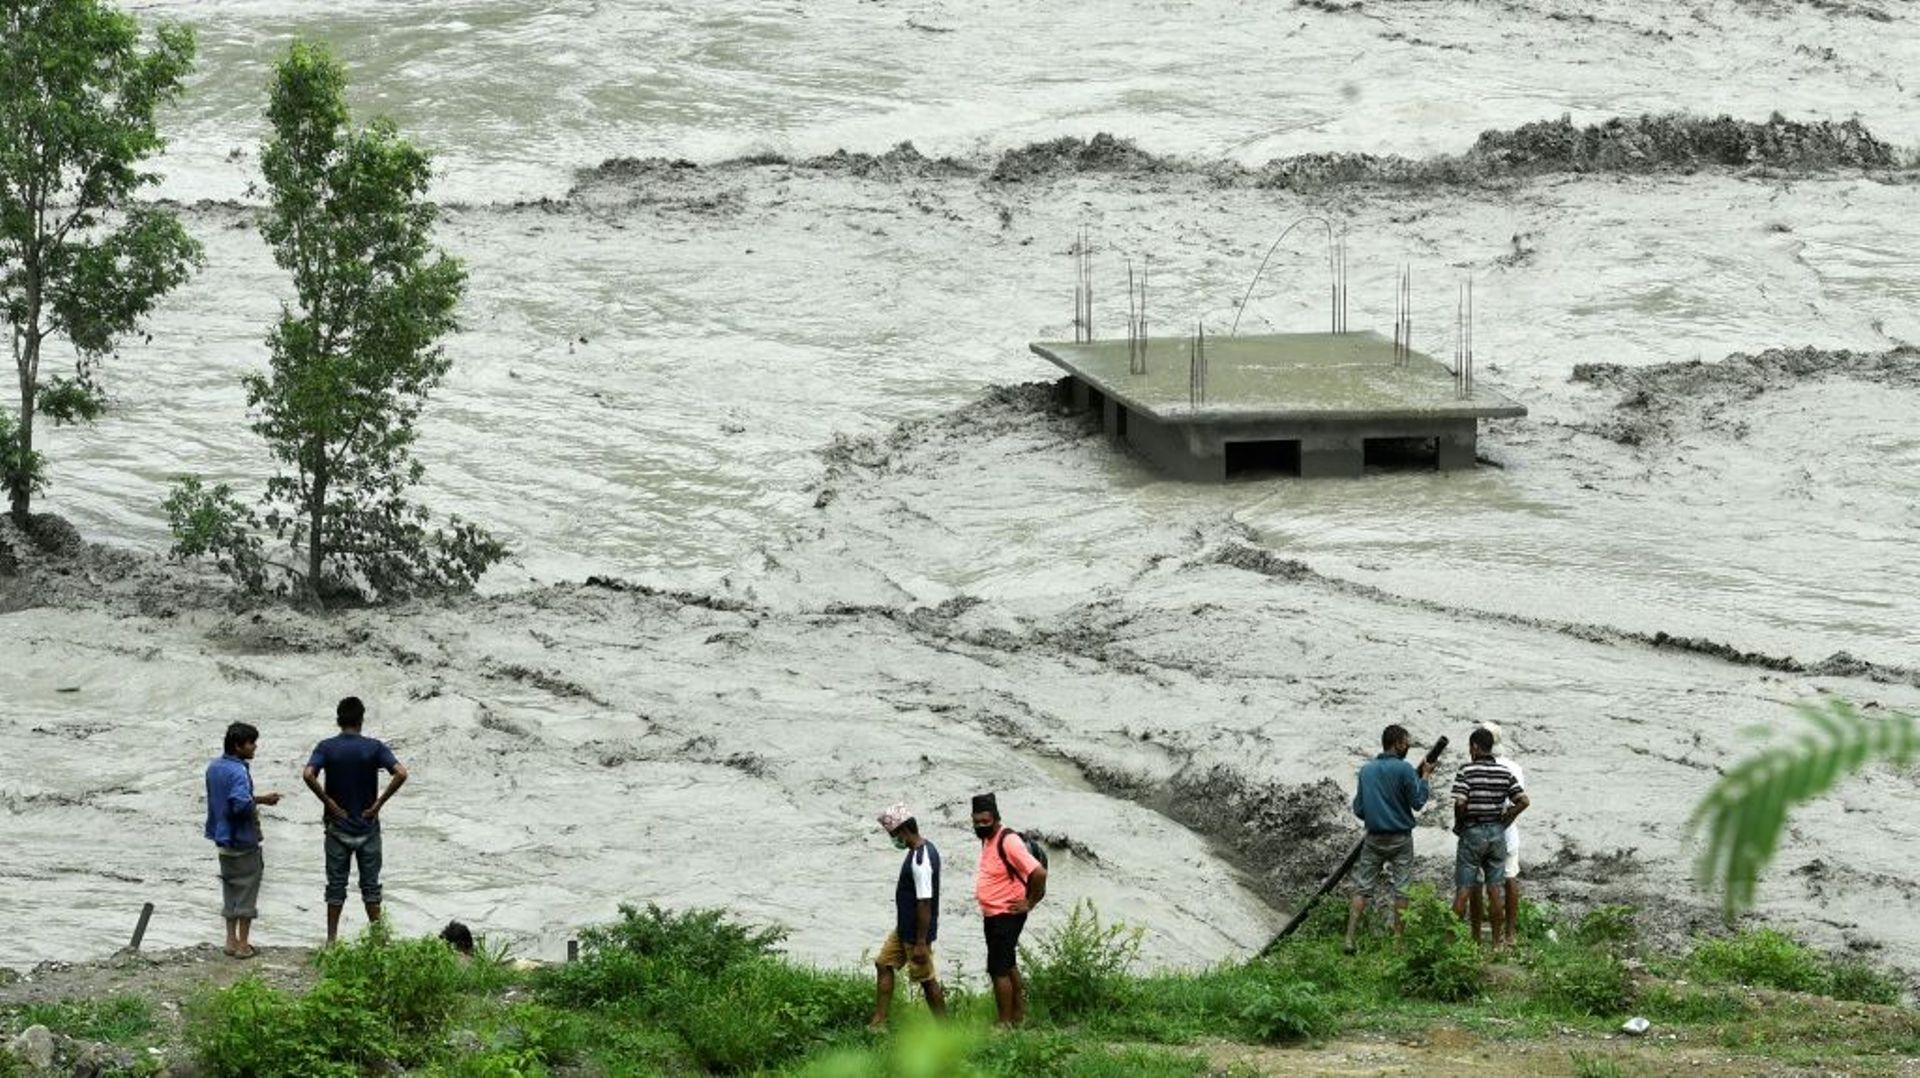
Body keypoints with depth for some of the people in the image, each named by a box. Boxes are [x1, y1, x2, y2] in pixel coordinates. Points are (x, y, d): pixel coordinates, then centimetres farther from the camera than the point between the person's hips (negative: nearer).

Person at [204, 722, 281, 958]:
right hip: (243, 840, -8)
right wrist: (261, 801, -14)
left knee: (230, 889, 16)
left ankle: (231, 940, 20)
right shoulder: (238, 772, -21)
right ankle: (243, 943, 6)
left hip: (222, 839, 8)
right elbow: (241, 804, -33)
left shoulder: (214, 768, 7)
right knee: (247, 890, 2)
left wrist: (254, 800, 11)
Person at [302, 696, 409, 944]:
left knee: (336, 886, 7)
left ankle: (331, 939, 9)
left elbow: (308, 775, -22)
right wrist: (379, 803, -11)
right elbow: (401, 773, -19)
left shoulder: (326, 747, -6)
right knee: (370, 885, 8)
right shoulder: (374, 747, -6)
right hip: (367, 827, 0)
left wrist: (329, 802, -12)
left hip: (337, 827, 0)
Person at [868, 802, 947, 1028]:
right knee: (884, 965, 14)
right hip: (903, 929, 10)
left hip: (917, 934, -10)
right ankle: (879, 1022, 18)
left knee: (926, 979, 1)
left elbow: (925, 904, -27)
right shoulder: (925, 849, 6)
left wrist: (921, 943, -24)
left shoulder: (921, 861, -26)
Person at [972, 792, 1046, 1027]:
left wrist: (1030, 903, -18)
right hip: (992, 916, 10)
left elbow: (1038, 873, -29)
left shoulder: (1008, 842, -22)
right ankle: (1018, 1015, 30)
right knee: (1008, 966, 19)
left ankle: (1005, 1023, -4)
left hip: (1006, 916, -10)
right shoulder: (987, 840, 8)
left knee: (999, 969, -9)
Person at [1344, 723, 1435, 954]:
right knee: (1401, 890, 6)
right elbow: (1417, 803, -6)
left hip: (1373, 838, 4)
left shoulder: (1366, 769, 4)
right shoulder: (1404, 769, -12)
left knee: (1362, 888, 5)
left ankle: (1350, 938, -2)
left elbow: (1358, 809, 7)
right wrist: (1424, 776, 4)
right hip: (1400, 838, -4)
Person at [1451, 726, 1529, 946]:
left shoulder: (1467, 771, -11)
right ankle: (1496, 942, 9)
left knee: (1463, 889, 1)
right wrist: (1505, 820, 7)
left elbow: (1460, 803, -20)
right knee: (1495, 889, 7)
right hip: (1497, 833, 4)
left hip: (1472, 832, -4)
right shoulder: (1505, 772, 3)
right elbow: (1523, 801, -1)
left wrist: (1458, 824, -3)